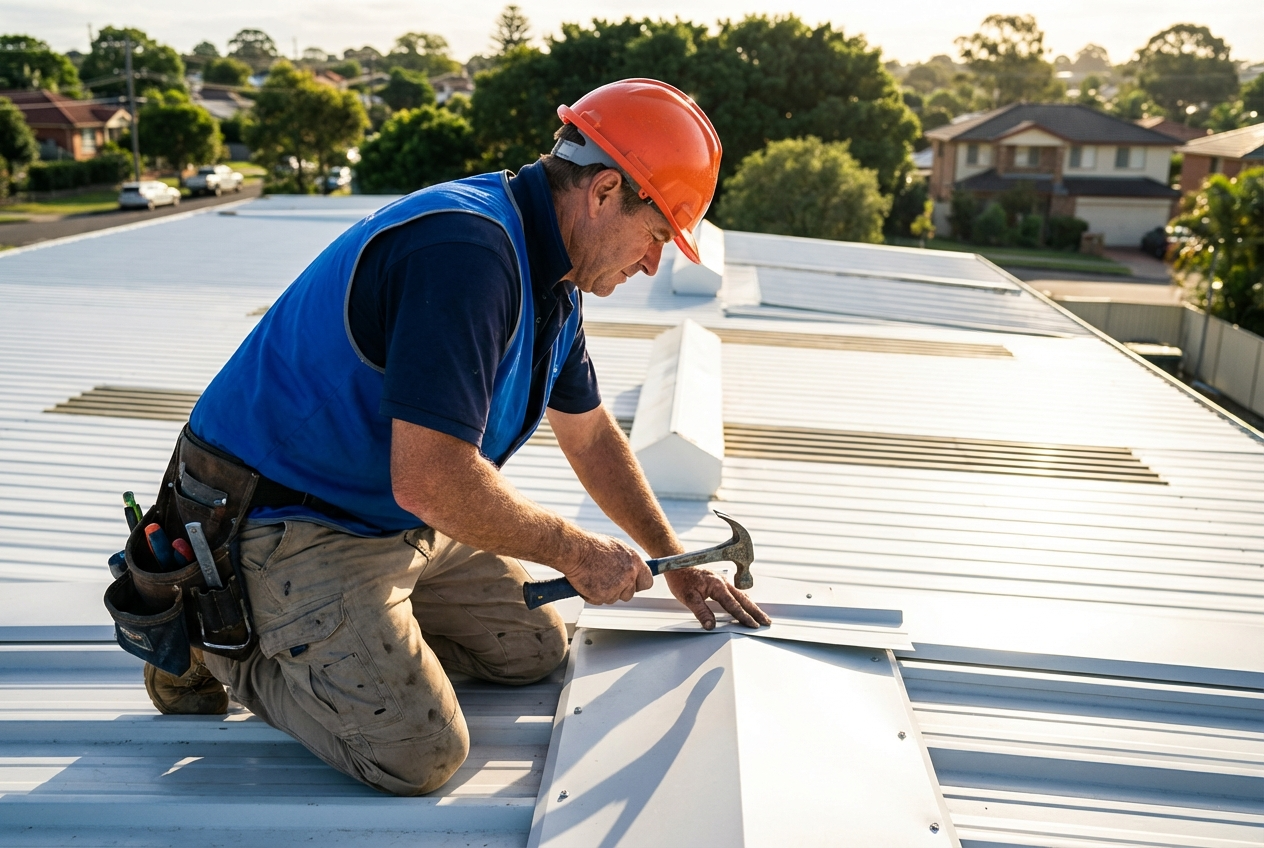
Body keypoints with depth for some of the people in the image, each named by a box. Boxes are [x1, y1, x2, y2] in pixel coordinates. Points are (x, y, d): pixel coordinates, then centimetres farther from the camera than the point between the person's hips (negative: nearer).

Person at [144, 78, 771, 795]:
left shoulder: (553, 278, 5)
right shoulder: (467, 252, -29)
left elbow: (591, 435, 17)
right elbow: (430, 479, -35)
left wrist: (673, 561, 19)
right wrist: (577, 553, -20)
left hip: (401, 516, 10)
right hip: (289, 522, -10)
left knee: (536, 649, 12)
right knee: (419, 756, -17)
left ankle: (340, 622, 20)